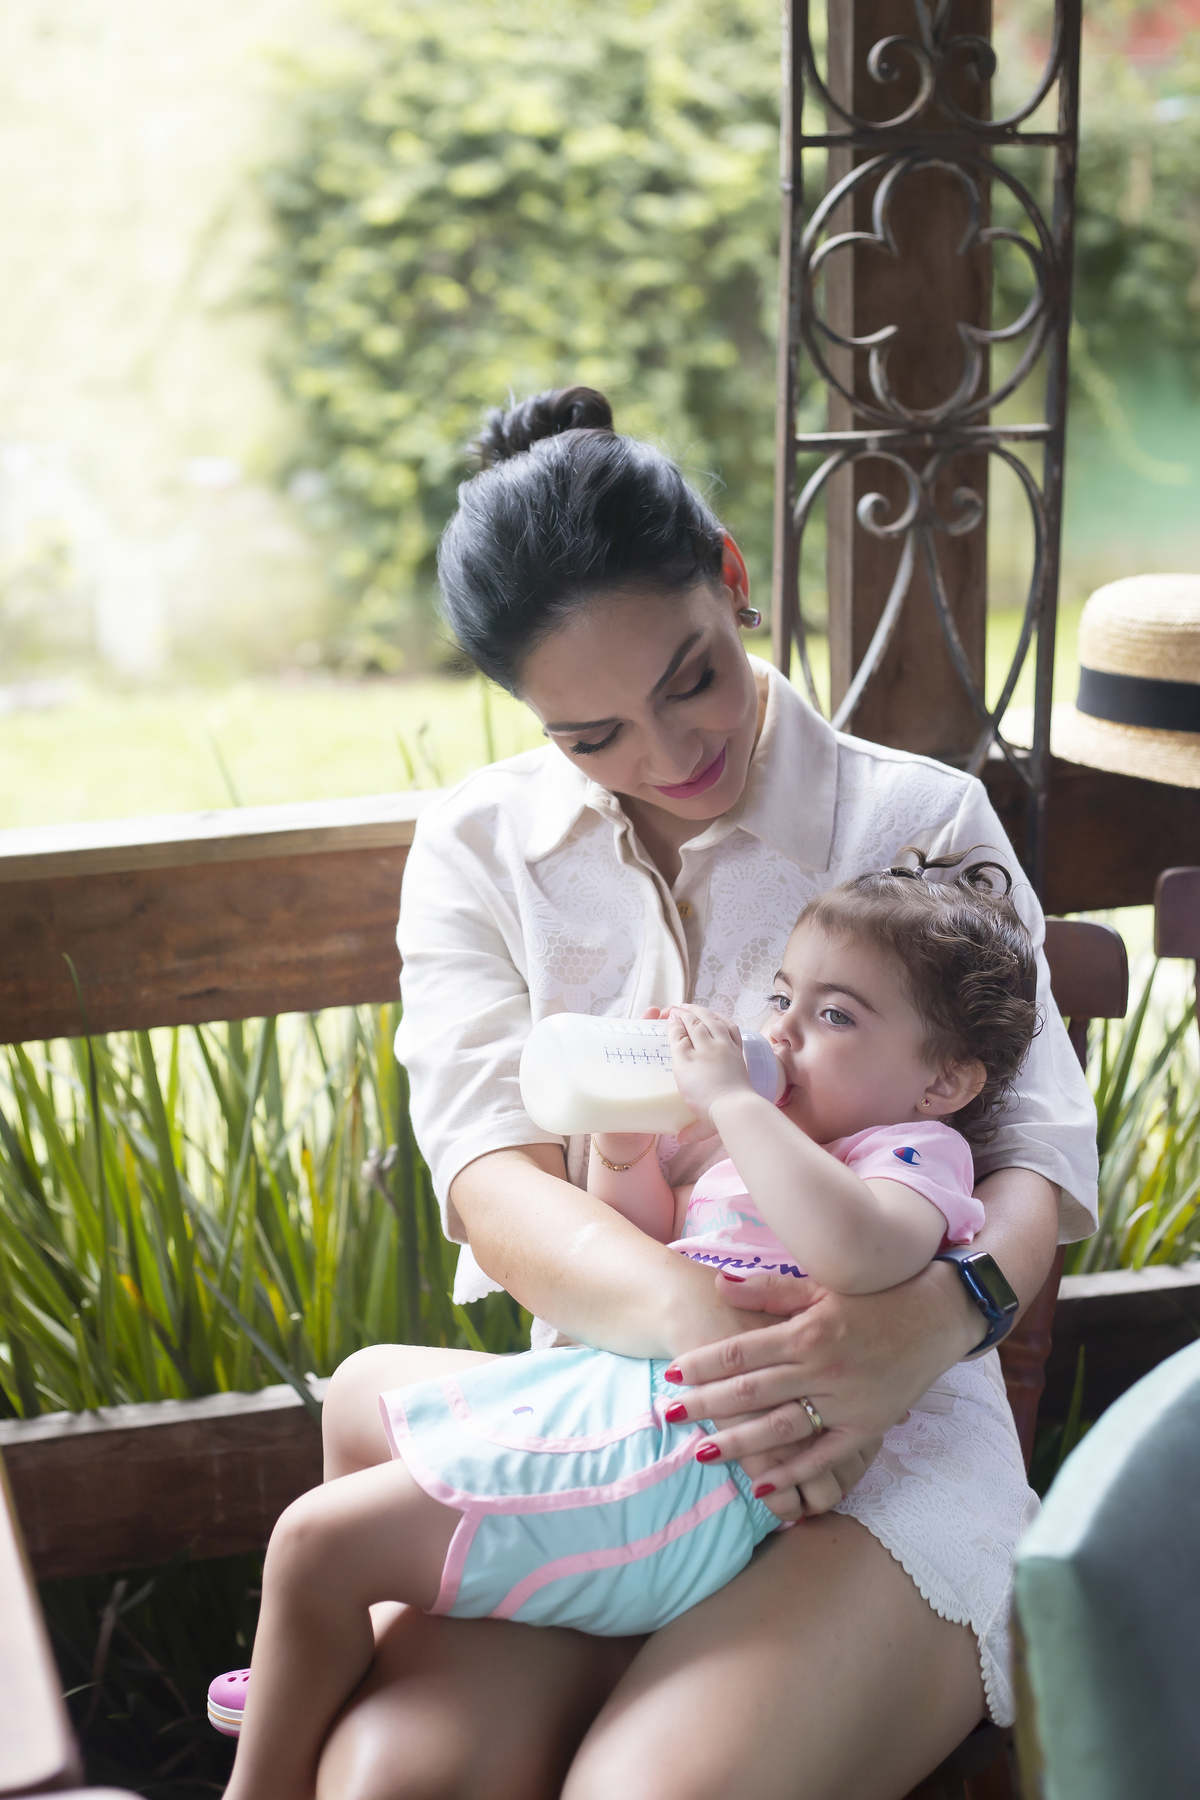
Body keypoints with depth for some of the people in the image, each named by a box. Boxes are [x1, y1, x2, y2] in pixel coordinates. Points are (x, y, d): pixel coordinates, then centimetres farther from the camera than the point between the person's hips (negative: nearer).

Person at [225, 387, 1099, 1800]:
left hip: (878, 1438, -1)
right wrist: (692, 1321, -28)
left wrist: (929, 1322, -26)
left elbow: (1040, 1151, -1)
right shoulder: (477, 851, 9)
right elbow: (491, 1167, -6)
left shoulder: (922, 820, 5)